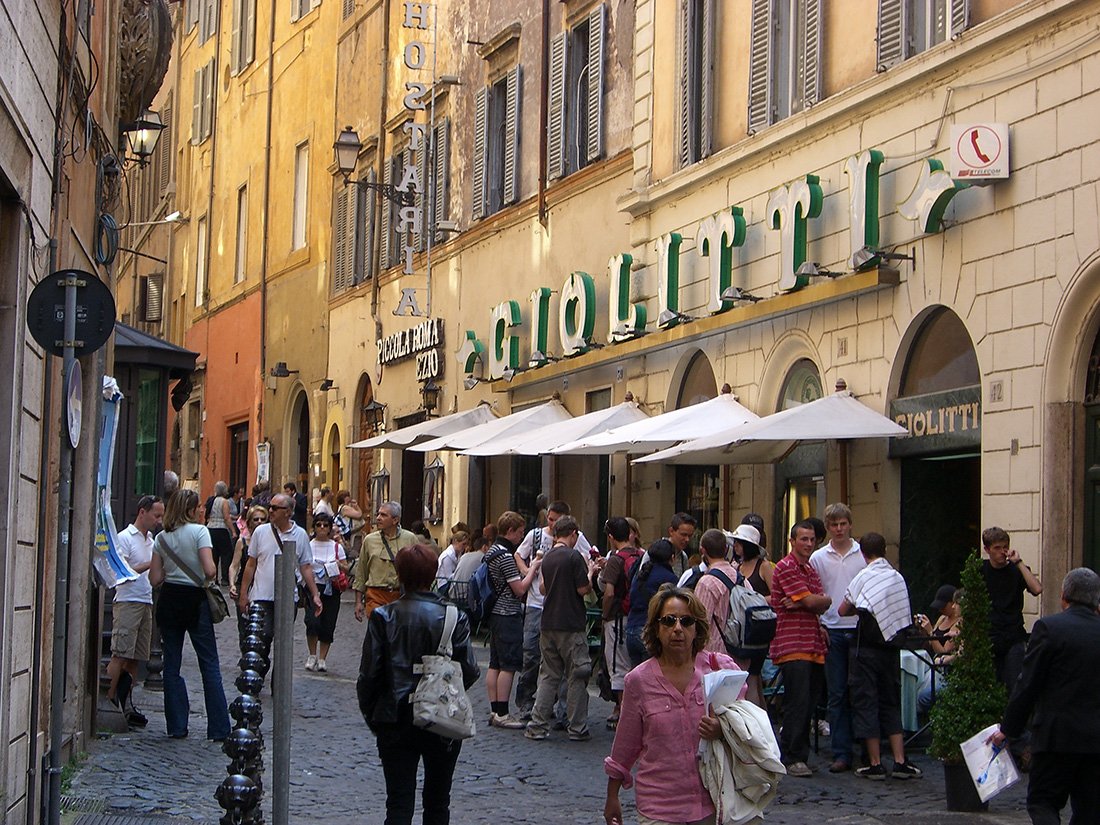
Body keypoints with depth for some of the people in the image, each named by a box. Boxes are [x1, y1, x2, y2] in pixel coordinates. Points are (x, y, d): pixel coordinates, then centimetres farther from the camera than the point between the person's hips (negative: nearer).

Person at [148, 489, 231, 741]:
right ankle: (219, 728, 0)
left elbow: (154, 578, 2)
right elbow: (209, 570, -18)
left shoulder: (162, 537, 5)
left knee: (171, 664, 9)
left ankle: (177, 726, 8)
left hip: (169, 600, 4)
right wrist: (212, 574, 4)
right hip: (195, 600, -4)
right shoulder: (199, 531, -8)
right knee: (209, 664, 2)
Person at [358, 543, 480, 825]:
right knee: (437, 802, 16)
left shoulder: (383, 616, -8)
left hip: (395, 722, 0)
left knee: (399, 802, 4)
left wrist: (369, 712, 8)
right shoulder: (454, 617, -9)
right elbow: (469, 672, -10)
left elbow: (369, 673, -7)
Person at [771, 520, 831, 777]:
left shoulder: (810, 569, 20)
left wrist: (802, 604, -10)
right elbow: (812, 602, -15)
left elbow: (822, 605, 9)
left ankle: (799, 755, 15)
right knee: (797, 703, -9)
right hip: (792, 646, -8)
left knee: (809, 704, 9)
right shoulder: (786, 568, -8)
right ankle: (791, 758, -4)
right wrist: (826, 599, 5)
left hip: (813, 646, 8)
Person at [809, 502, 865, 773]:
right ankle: (841, 754, 4)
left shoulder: (864, 554, 4)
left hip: (860, 630, -1)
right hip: (832, 632, 1)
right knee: (837, 695, 1)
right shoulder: (818, 558, 7)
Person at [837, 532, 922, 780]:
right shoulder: (898, 577, 5)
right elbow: (904, 612, 11)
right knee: (891, 704, 12)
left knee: (866, 702, 2)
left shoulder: (865, 576, -7)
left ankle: (875, 764, 0)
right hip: (892, 646, 5)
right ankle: (900, 762, 6)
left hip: (867, 646, -5)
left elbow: (843, 610, 0)